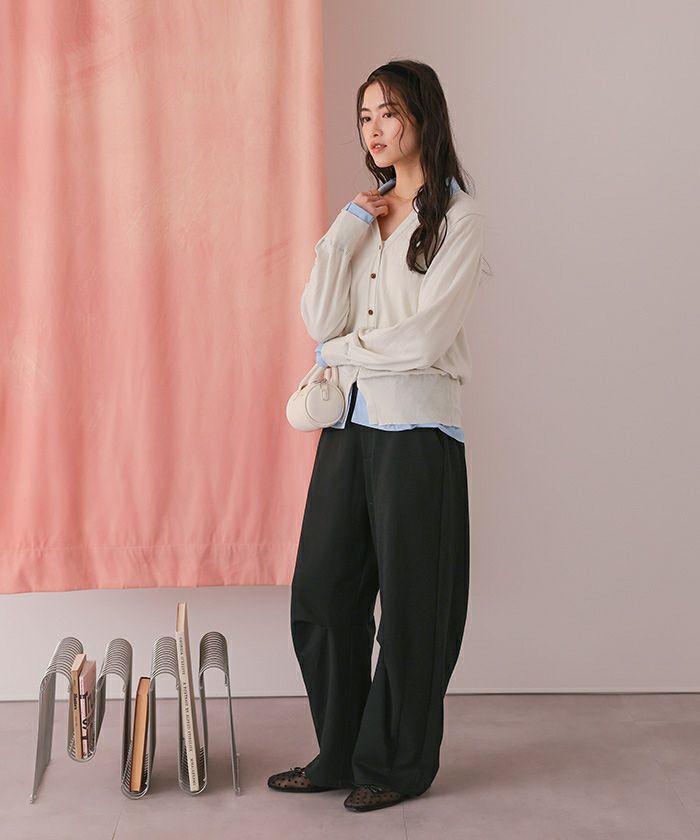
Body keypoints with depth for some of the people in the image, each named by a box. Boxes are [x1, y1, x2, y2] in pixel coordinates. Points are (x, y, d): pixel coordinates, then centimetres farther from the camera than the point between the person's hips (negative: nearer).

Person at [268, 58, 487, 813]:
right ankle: (340, 756, 22)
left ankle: (399, 766, 20)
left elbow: (424, 338, -14)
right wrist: (343, 233, -4)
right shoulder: (364, 213, 15)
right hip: (349, 425, 6)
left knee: (409, 604, 4)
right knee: (321, 595, 6)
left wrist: (343, 350, -2)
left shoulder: (457, 215, -4)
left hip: (416, 429, -6)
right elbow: (320, 324, 2)